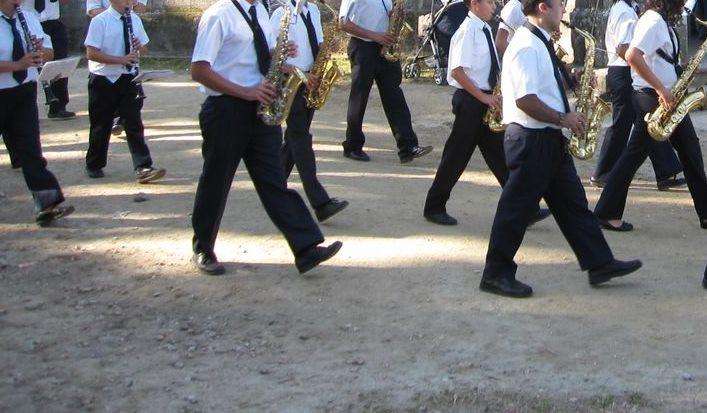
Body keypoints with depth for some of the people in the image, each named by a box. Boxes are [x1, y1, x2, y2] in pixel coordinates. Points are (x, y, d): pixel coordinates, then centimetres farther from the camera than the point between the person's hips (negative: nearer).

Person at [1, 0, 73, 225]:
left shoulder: (29, 19, 7)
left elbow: (48, 53, 12)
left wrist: (41, 52, -10)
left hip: (25, 92, 4)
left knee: (29, 148, 0)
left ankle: (48, 204, -5)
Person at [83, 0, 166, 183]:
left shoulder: (135, 19, 6)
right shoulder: (100, 21, -10)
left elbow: (144, 48, 16)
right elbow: (91, 53, -16)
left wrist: (139, 47, -8)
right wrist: (121, 59, -24)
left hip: (128, 79, 3)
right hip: (103, 80, -3)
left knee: (134, 124, -2)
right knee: (101, 126, 9)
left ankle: (143, 168, -5)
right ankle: (94, 166, 26)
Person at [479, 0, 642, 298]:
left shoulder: (540, 44, 13)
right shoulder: (526, 46, -18)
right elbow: (525, 100, -25)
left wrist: (566, 115, 8)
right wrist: (563, 119, -16)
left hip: (550, 139, 10)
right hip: (530, 139, -10)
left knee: (572, 203, 13)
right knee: (517, 209, -1)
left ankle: (600, 264, 21)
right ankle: (496, 276, 10)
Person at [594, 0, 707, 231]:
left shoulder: (662, 21, 15)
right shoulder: (654, 21, -16)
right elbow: (632, 57, -28)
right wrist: (661, 89, -25)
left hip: (668, 99, 10)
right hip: (652, 99, -10)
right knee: (636, 154, -4)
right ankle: (606, 214, 3)